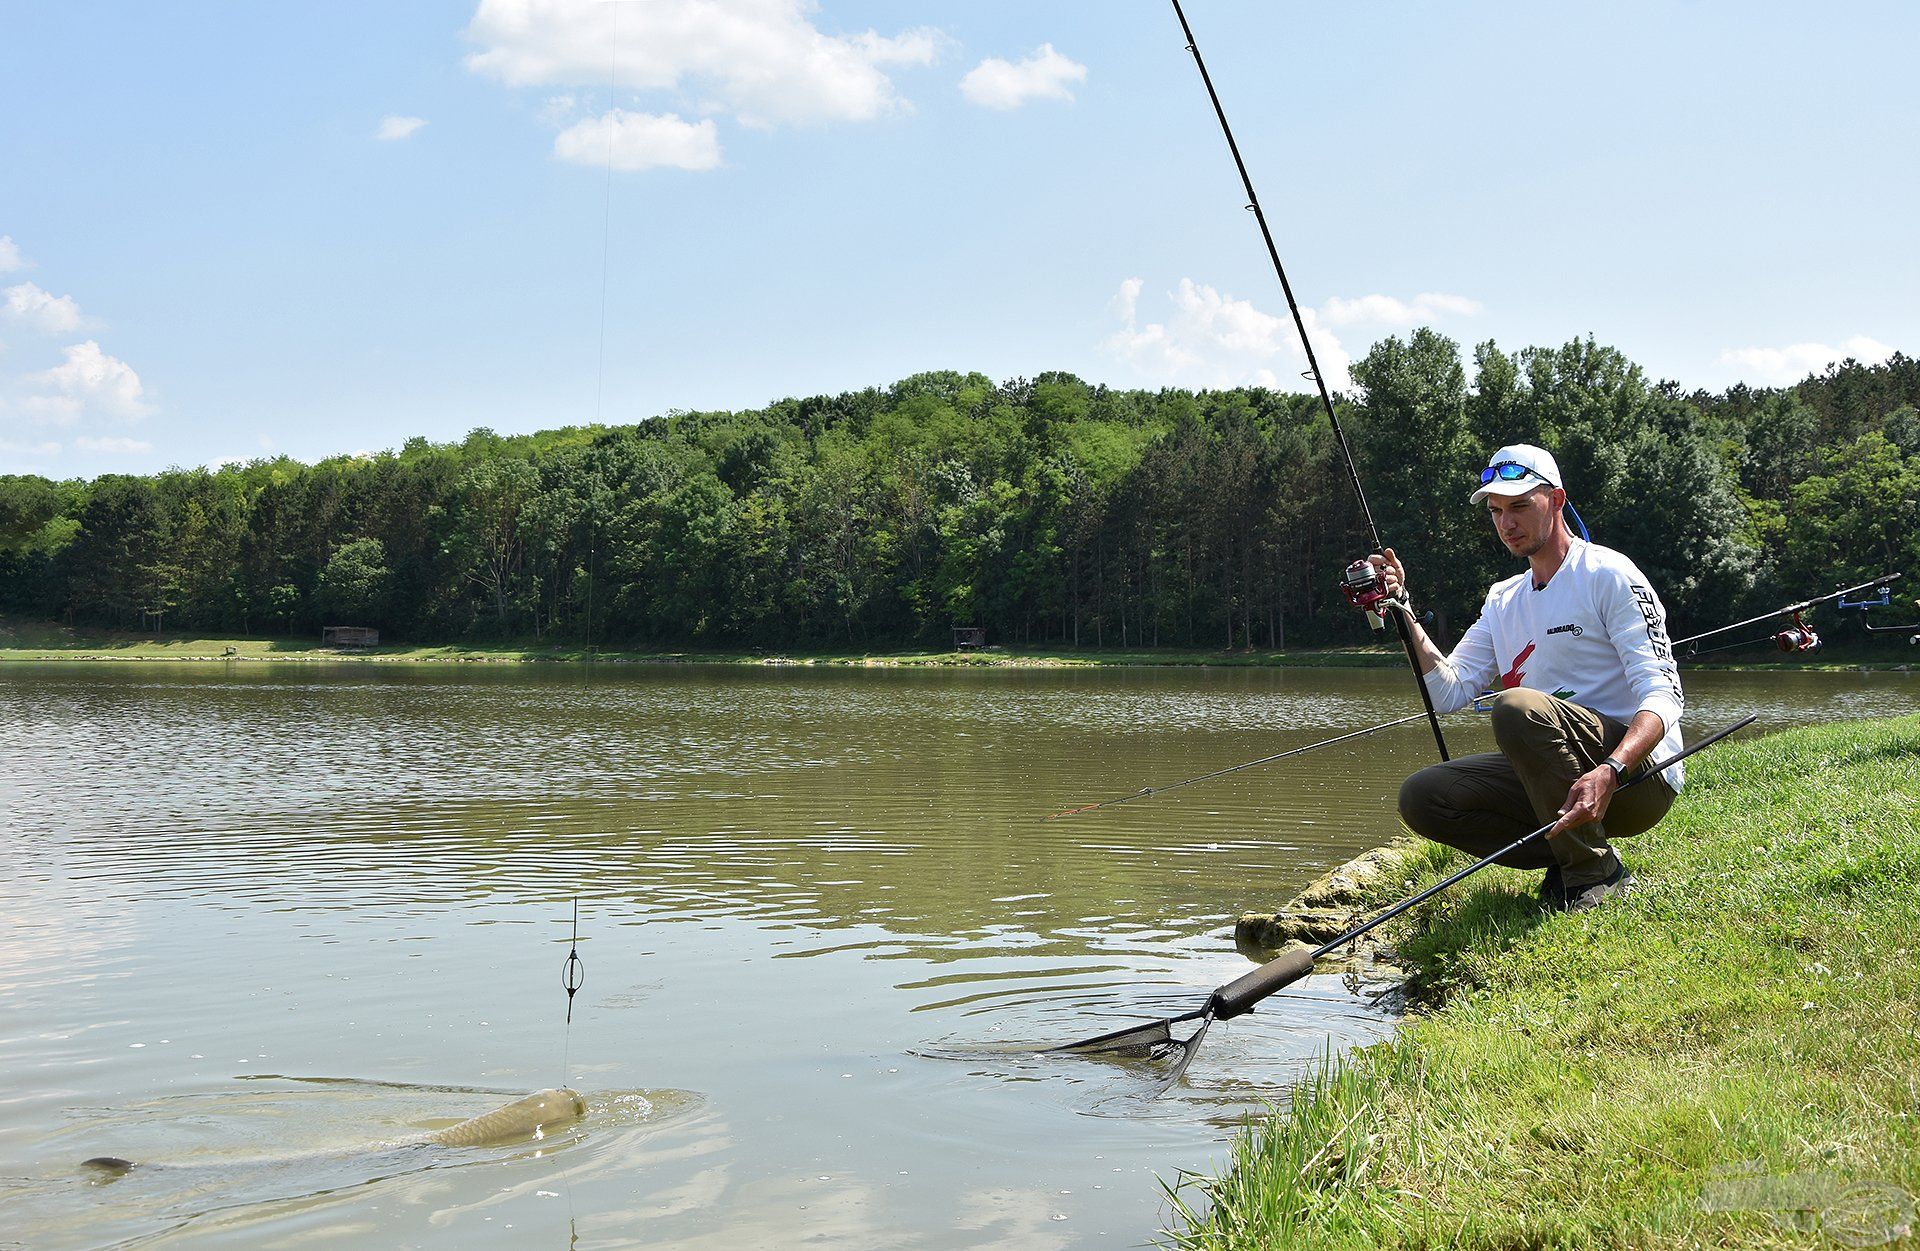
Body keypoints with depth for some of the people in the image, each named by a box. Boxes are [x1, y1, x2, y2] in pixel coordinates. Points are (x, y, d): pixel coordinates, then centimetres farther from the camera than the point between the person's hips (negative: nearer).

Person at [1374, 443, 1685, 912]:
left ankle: (1596, 872, -18)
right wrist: (1403, 614, -5)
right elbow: (1448, 691, 7)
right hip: (1556, 779, 7)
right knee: (1420, 797, -8)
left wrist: (1609, 772, -34)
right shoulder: (1503, 600, 16)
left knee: (1517, 707, -32)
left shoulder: (1608, 575, -6)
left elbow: (1663, 696, -16)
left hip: (1640, 772, -7)